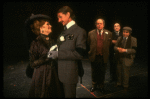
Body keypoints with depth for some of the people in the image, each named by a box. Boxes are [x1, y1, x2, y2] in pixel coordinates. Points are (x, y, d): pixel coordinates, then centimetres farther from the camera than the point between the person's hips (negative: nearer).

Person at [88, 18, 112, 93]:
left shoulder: (109, 33, 1)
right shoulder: (91, 33, 1)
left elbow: (110, 44, 6)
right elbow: (89, 44, 11)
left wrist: (105, 52, 5)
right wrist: (92, 51, 10)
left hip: (103, 57, 0)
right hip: (94, 56, 0)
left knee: (102, 73, 11)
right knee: (94, 73, 13)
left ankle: (101, 86, 29)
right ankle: (94, 85, 32)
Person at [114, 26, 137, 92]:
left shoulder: (133, 39, -7)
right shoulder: (119, 38, 4)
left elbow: (134, 50, -12)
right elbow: (115, 47, 5)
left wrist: (125, 50, -25)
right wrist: (118, 49, -19)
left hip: (127, 59, -4)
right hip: (119, 58, 4)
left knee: (126, 72, 5)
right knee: (119, 71, 16)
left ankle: (125, 86, 24)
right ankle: (119, 83, 37)